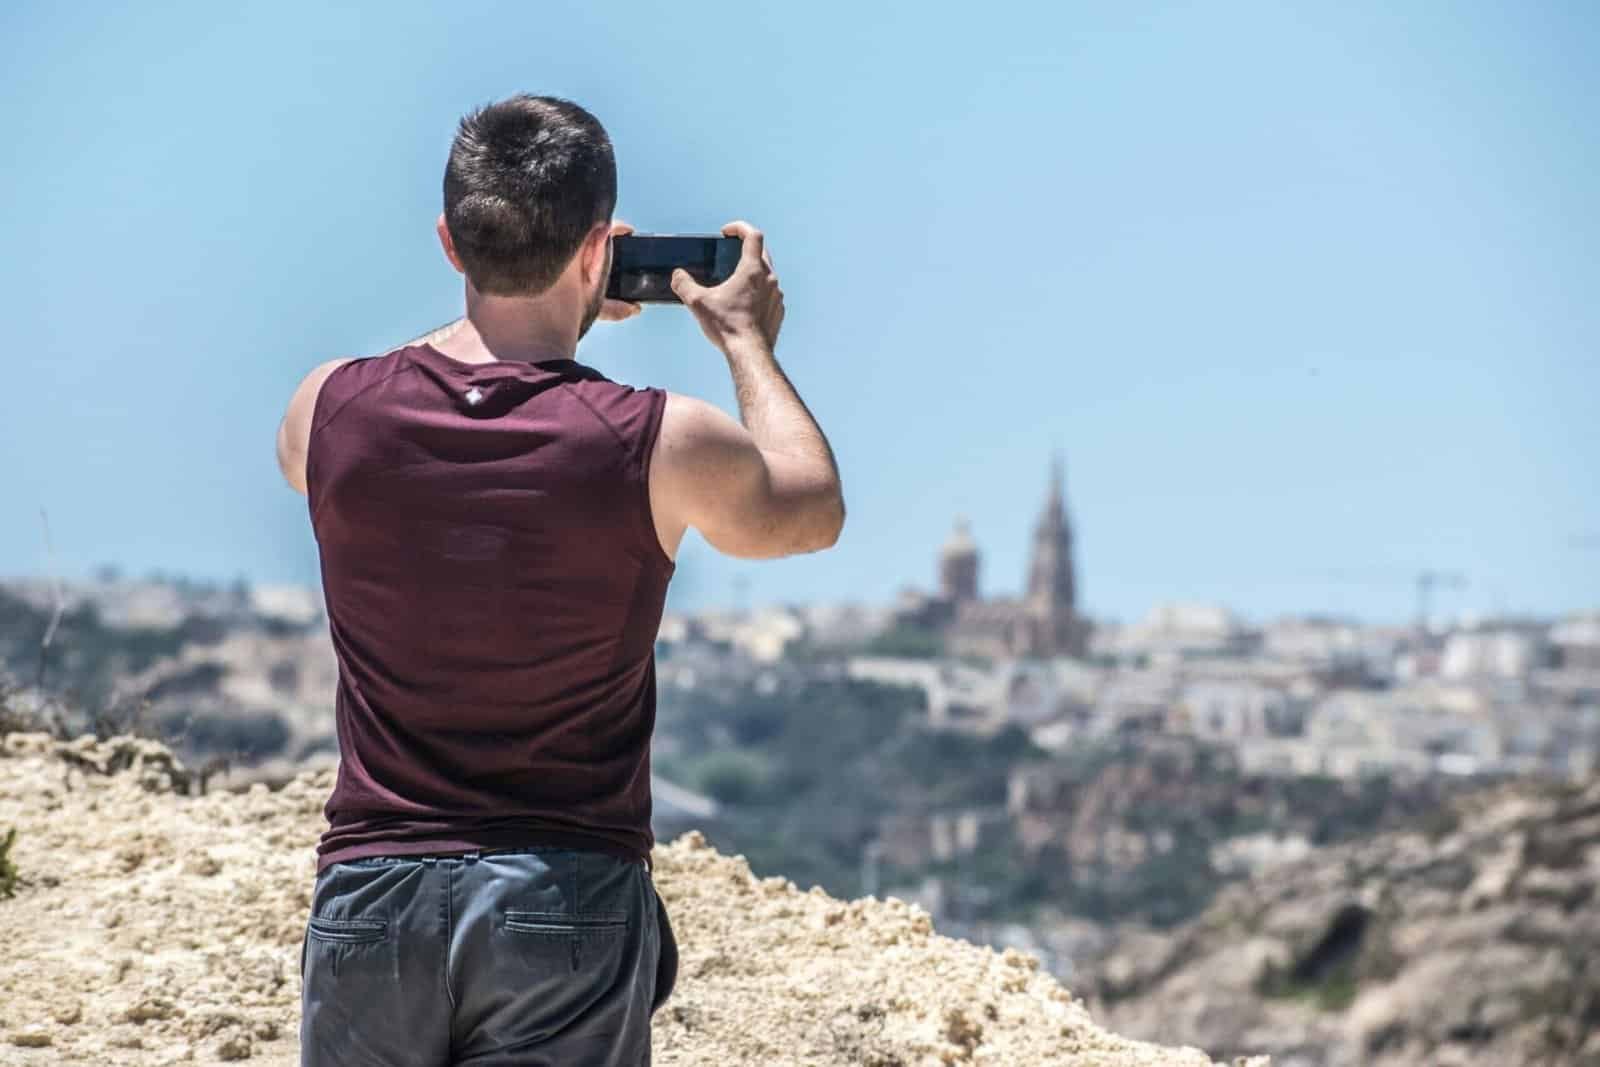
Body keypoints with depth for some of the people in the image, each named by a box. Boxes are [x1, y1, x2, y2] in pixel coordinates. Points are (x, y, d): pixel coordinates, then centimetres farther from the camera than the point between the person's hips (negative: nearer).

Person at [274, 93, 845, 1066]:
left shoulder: (335, 410, -4)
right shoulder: (656, 445, -11)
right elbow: (813, 511, 10)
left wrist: (541, 304, 26)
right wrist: (747, 341, 23)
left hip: (369, 891, 2)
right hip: (568, 905, -2)